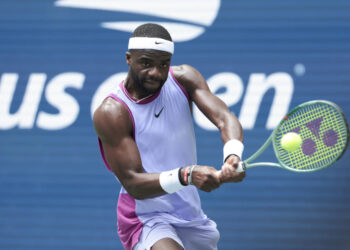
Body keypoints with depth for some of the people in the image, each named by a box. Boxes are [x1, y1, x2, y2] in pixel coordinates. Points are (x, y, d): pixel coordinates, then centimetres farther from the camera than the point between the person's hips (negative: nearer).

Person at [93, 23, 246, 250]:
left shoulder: (183, 78, -2)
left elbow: (224, 118, -15)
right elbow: (133, 183, -21)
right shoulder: (111, 113, -17)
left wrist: (233, 156, -38)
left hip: (192, 217, 7)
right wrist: (187, 175, -38)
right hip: (146, 220, -7)